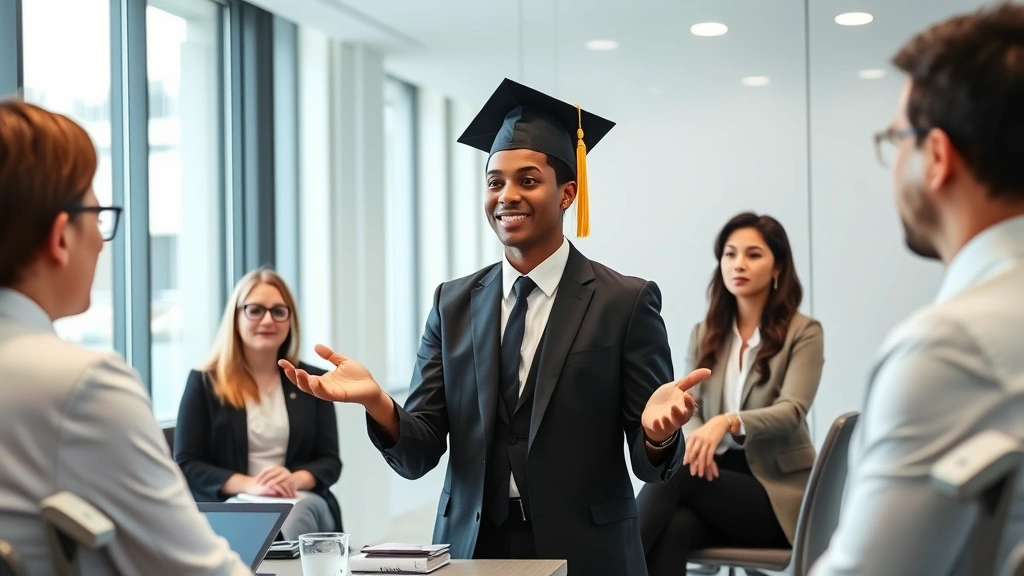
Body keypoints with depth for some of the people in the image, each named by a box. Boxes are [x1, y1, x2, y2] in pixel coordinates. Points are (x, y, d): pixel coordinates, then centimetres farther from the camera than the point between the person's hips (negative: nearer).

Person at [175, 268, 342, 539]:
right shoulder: (204, 382, 7)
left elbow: (330, 462, 11)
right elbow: (186, 465, 1)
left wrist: (295, 480, -14)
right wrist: (249, 485, -16)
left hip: (303, 503, 2)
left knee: (297, 514, -35)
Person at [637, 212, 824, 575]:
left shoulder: (803, 333, -1)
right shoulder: (704, 334, 14)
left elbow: (791, 412, -16)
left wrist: (728, 421, -35)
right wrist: (696, 442, -21)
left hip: (776, 490, -3)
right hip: (718, 474, 3)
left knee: (674, 473, -32)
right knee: (672, 527, -34)